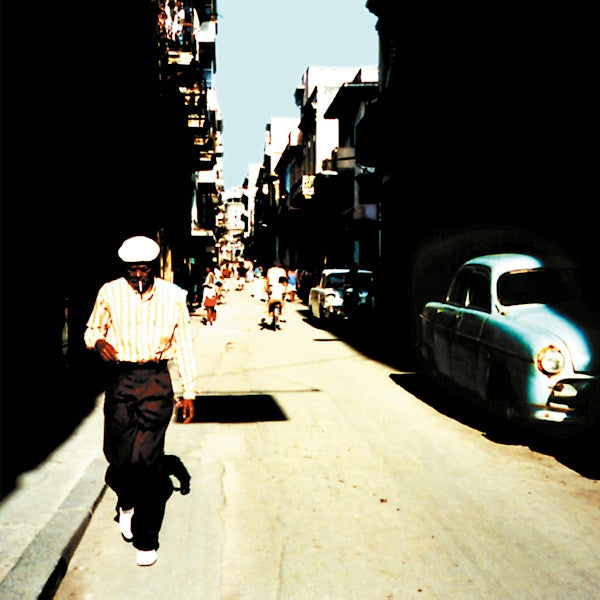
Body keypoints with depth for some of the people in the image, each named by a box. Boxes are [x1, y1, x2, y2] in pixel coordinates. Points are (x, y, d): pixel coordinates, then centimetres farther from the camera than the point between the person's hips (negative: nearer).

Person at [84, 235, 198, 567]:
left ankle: (145, 539, 10)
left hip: (156, 381, -1)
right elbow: (91, 329, 15)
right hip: (120, 379, 1)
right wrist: (98, 342, -11)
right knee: (118, 455, 4)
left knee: (148, 459, -6)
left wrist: (189, 392, 6)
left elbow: (183, 345, 7)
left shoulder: (172, 296, 2)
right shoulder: (109, 293, 2)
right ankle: (126, 502, 40)